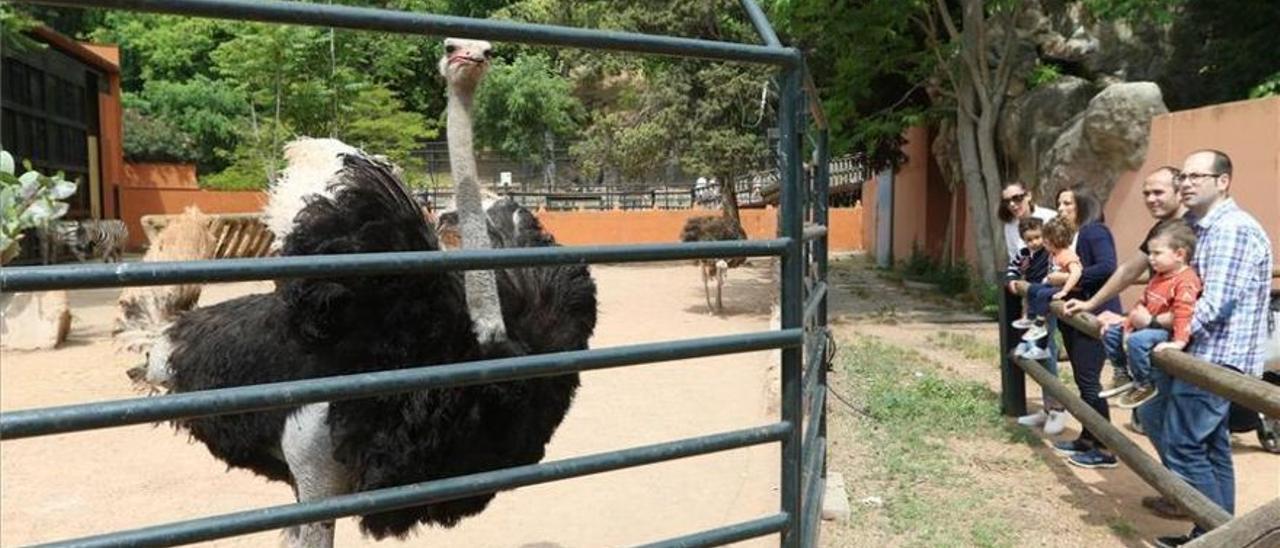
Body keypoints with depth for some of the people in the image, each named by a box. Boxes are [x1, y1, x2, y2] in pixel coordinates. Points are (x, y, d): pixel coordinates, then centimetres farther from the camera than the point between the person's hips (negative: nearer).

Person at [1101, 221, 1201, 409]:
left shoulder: (1186, 280, -19)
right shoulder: (1158, 276, 14)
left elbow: (1184, 312, -31)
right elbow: (1142, 304, 16)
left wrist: (1179, 341, -40)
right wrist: (1128, 325, 10)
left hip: (1167, 330, -10)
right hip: (1147, 325, 10)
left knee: (1136, 341, -34)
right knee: (1110, 333, 11)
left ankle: (1145, 385, -15)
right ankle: (1130, 373, 17)